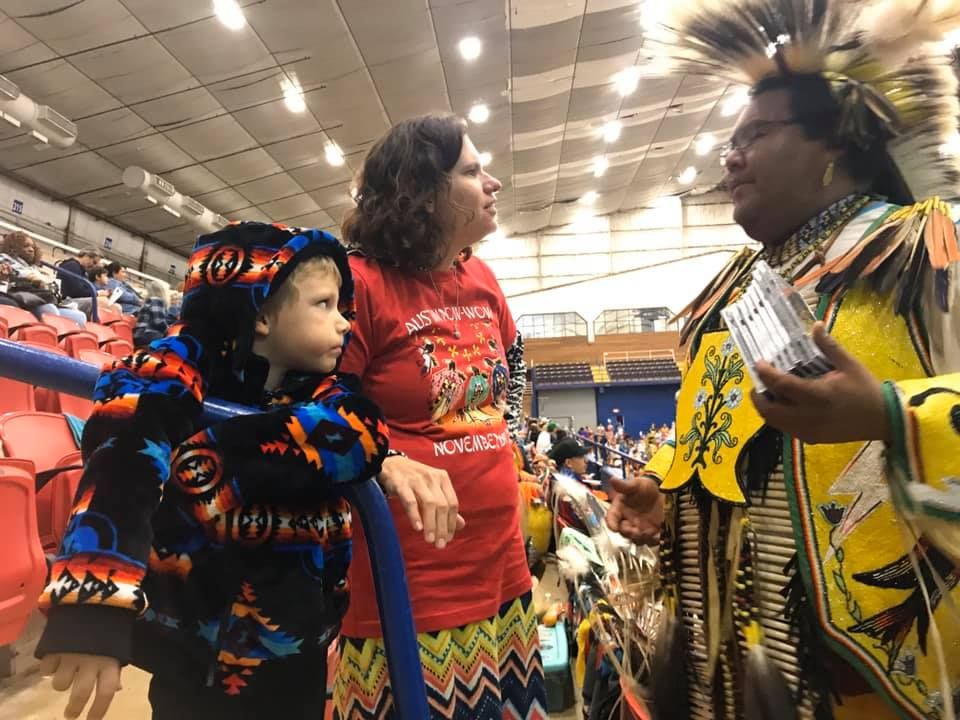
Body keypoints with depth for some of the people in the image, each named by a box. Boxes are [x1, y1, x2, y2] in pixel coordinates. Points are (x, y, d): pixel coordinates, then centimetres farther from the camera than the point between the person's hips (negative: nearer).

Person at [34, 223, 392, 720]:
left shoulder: (327, 394, -3)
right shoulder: (180, 369, -15)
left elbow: (361, 433, -25)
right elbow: (121, 462, -32)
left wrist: (211, 453, -30)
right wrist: (93, 603, -47)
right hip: (190, 658, -3)